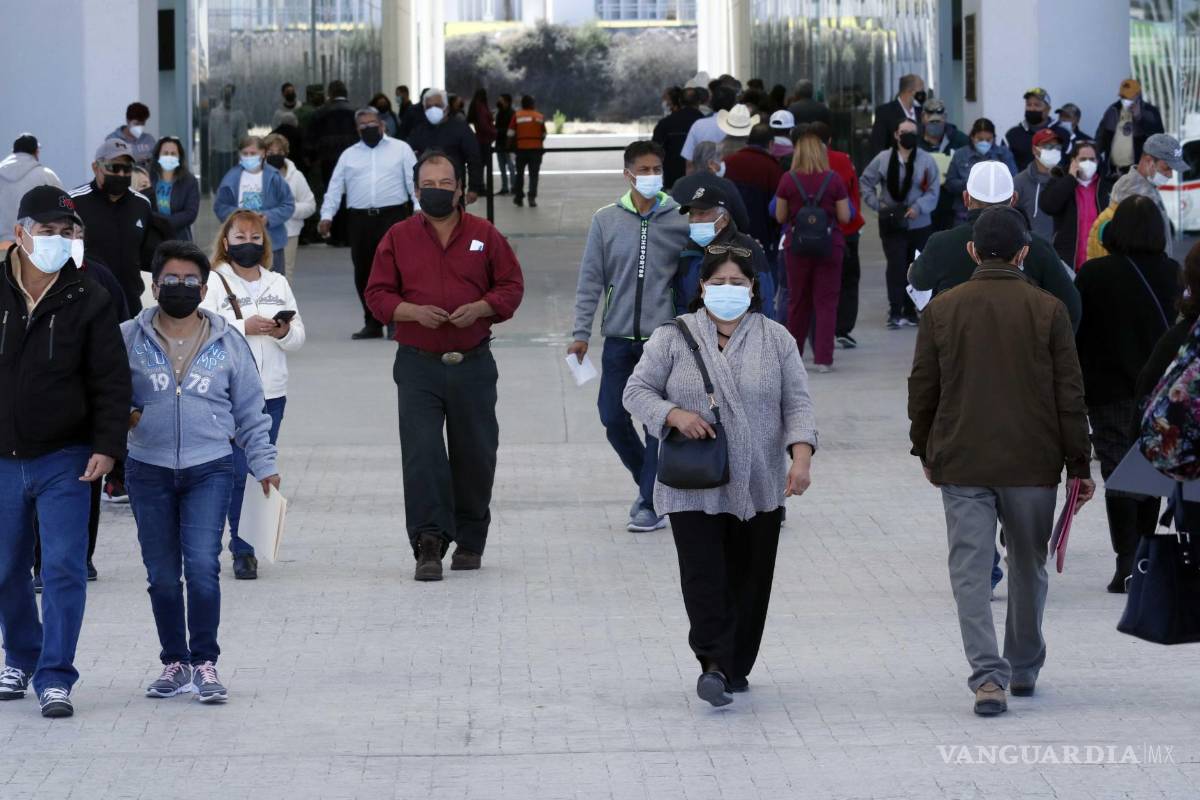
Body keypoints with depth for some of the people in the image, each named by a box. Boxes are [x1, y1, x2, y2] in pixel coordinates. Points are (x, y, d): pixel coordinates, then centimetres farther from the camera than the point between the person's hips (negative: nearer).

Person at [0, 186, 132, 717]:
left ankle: (54, 678, -2)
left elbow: (112, 381, -2)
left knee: (64, 570, -7)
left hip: (64, 461, -2)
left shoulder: (88, 300, -4)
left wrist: (107, 446, -11)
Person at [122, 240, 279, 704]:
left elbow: (250, 411, 11)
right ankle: (174, 664, 18)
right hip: (148, 470, 1)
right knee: (162, 575, 5)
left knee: (202, 567, -13)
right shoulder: (129, 339, 3)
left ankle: (205, 663, -1)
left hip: (210, 469, -1)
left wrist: (264, 465, 7)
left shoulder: (227, 343, 6)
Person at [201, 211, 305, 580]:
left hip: (271, 393, 5)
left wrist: (284, 332, -8)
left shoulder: (278, 284, 16)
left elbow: (298, 338, 14)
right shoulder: (213, 283, 0)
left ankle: (245, 549, 12)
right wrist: (244, 328, -19)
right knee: (239, 473, -8)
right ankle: (244, 549, -3)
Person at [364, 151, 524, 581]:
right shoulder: (398, 238, 4)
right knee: (422, 453, -13)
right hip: (418, 364, -1)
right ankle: (428, 545, -17)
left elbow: (511, 286, 7)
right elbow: (377, 293, 4)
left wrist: (480, 308, -12)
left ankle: (470, 542, 23)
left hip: (473, 364, 1)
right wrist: (414, 312, -14)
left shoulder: (485, 235, 5)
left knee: (475, 456, 7)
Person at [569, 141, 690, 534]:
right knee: (613, 417, 4)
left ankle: (651, 504, 6)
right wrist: (581, 333, 0)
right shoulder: (606, 220, 3)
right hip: (619, 338, 2)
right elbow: (591, 279, 4)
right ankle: (647, 481, 28)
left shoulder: (679, 220, -1)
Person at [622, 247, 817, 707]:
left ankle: (736, 667, 17)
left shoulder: (776, 340, 5)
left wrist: (801, 457, -12)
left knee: (749, 578, 6)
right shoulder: (674, 338, 1)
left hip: (758, 487, 2)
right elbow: (637, 391, 3)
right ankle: (714, 663, -14)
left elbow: (797, 403, 3)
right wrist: (674, 414, -16)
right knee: (704, 575, -12)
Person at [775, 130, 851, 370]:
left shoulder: (787, 181, -5)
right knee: (826, 302, 3)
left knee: (798, 300, 15)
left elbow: (780, 217, 2)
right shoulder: (834, 180, -7)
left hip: (796, 245, 1)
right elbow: (845, 217, -3)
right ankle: (823, 358, -3)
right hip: (830, 246, -1)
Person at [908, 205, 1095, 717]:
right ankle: (1024, 670, 28)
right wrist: (1079, 465, 5)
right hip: (1032, 463, 0)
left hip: (961, 463, 0)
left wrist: (925, 450, 19)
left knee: (970, 569, -1)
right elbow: (1070, 394, -3)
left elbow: (922, 387, 5)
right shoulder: (1047, 310, -5)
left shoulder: (942, 309, -2)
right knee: (1028, 567, 17)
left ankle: (988, 675, -15)